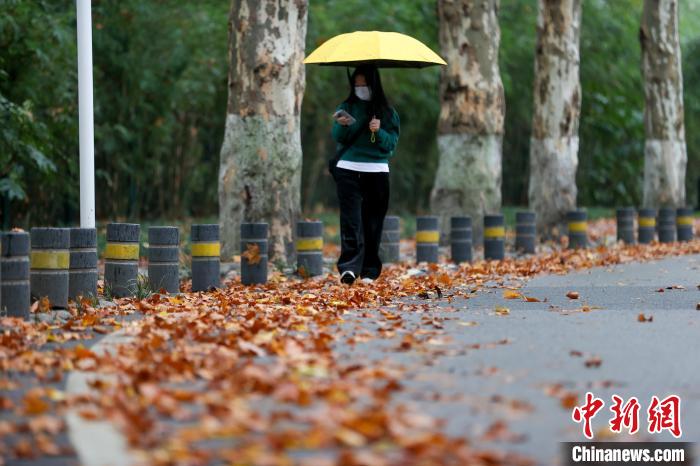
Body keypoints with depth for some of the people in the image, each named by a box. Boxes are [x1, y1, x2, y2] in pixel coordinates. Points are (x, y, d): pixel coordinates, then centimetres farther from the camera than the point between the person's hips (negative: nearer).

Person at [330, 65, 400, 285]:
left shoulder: (387, 112, 9)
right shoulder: (347, 107, 9)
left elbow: (392, 143, 3)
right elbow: (337, 137, -1)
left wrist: (379, 132, -15)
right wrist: (342, 125, -21)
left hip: (377, 171, 1)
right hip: (348, 170, -1)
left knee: (373, 221, 2)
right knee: (351, 219, -12)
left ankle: (369, 271, 8)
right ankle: (349, 267, -21)